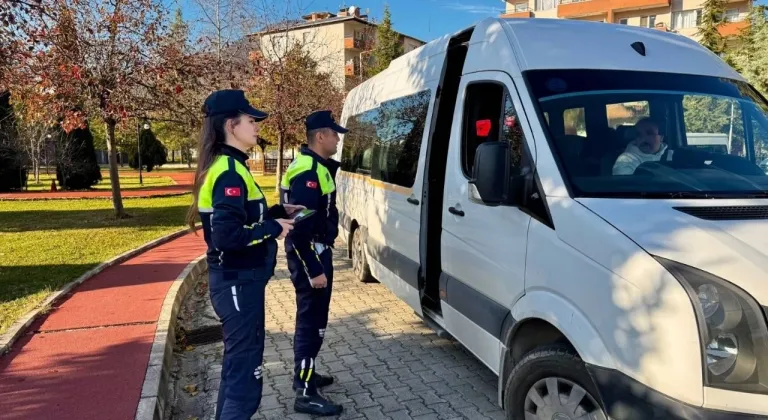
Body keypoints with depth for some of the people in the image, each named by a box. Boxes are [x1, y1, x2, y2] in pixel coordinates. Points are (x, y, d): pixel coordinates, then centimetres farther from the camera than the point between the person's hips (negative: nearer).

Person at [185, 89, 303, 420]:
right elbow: (226, 235, -28)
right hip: (238, 283, -10)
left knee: (237, 364, 21)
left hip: (236, 279, 10)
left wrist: (278, 212, 9)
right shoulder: (229, 173, -20)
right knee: (245, 372, -1)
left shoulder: (226, 166, 11)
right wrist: (272, 228, -18)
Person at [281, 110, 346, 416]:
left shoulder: (315, 166, 13)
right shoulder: (307, 172, -21)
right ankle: (305, 394, 5)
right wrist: (314, 270, -24)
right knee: (312, 321, -5)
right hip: (308, 254, -11)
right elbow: (301, 226, -25)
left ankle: (305, 373, 36)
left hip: (315, 251, 11)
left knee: (312, 318, 20)